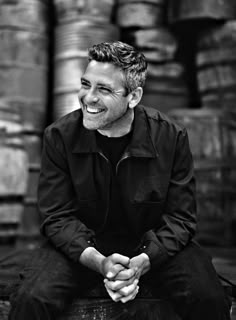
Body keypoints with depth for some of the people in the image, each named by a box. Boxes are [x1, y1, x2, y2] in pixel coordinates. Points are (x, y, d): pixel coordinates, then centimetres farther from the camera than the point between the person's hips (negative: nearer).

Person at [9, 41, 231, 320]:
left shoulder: (171, 137, -11)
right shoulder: (59, 136, -10)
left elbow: (180, 217, -7)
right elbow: (58, 217, -8)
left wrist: (142, 262, -24)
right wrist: (99, 262, -24)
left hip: (154, 249, 0)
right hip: (82, 248, 1)